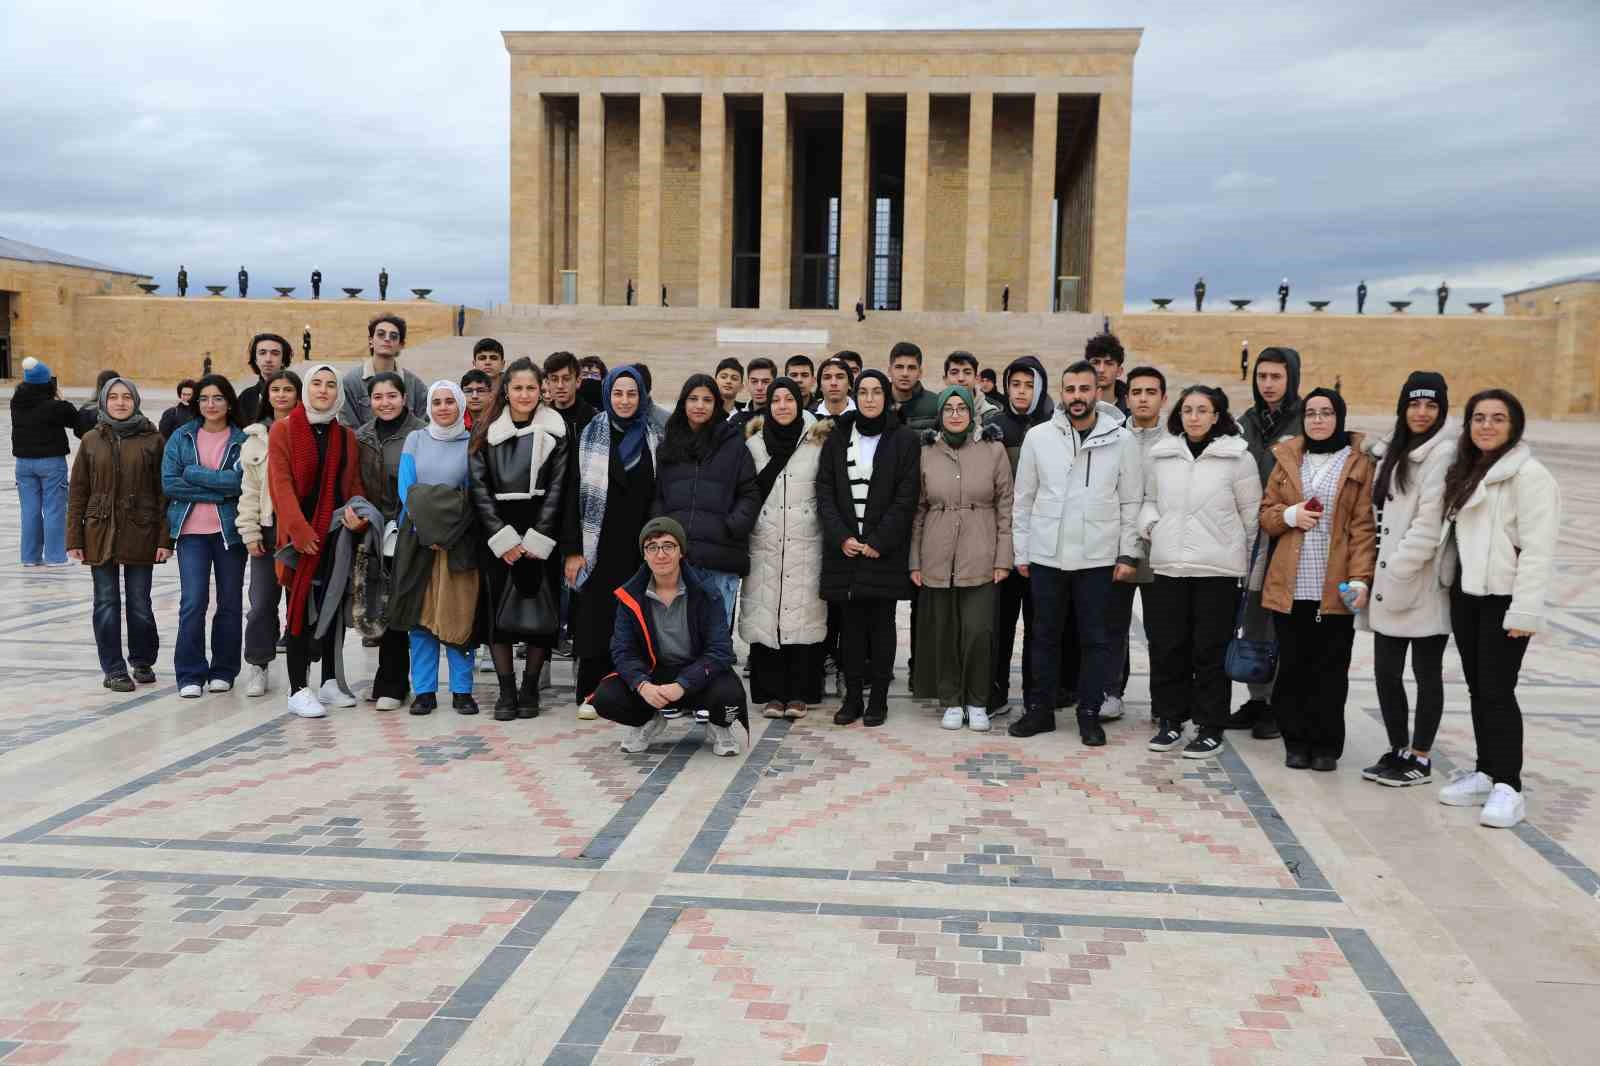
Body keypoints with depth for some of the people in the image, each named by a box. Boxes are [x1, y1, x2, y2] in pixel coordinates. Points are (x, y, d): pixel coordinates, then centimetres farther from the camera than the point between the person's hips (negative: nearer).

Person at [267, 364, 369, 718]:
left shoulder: (346, 436, 12)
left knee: (334, 606, 9)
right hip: (300, 535, -4)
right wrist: (300, 530, -17)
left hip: (337, 533, 5)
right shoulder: (284, 429, -1)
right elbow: (281, 484, -8)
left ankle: (330, 683, 20)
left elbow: (355, 482, 12)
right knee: (301, 609, -3)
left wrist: (358, 511, -10)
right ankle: (299, 690, 0)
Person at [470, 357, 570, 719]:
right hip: (498, 534, 1)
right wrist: (503, 538, -8)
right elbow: (479, 487, 2)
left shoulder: (555, 430, 3)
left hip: (541, 533, -1)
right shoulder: (488, 432, 7)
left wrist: (536, 538, -9)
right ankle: (506, 691, 8)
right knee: (498, 609, -2)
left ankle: (530, 689, 14)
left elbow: (557, 488, -1)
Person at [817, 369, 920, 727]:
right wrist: (841, 537, -9)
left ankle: (878, 699, 9)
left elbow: (906, 498, -5)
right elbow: (825, 492, 4)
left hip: (886, 550, -2)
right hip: (844, 547, 2)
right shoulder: (837, 438, 9)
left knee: (882, 623, 2)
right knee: (851, 623, 5)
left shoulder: (905, 440, 1)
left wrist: (879, 542, -12)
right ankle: (852, 697, 11)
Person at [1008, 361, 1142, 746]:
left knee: (1093, 639, 6)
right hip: (1046, 555, 1)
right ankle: (1040, 708, 20)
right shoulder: (1038, 436, 1)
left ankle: (1089, 713, 17)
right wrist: (1021, 552, 3)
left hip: (1097, 557, -1)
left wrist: (1128, 554, -3)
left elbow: (1131, 501, 2)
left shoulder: (1122, 440, -1)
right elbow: (1023, 498, 5)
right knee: (1044, 636, 10)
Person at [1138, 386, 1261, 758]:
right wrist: (1149, 525, 0)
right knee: (1166, 647, 8)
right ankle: (1170, 720, 21)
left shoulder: (1237, 457, -1)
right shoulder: (1159, 455, 8)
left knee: (1210, 651, 2)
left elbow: (1251, 514, 4)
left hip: (1217, 568, -3)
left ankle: (1210, 729, 12)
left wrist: (1245, 561, 6)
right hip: (1166, 565, 3)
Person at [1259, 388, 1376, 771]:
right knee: (1293, 667, 5)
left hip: (1335, 588, -2)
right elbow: (1266, 512, 13)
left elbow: (1363, 527, -3)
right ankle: (1296, 742, 15)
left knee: (1330, 670, 3)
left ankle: (1326, 745, 13)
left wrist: (1360, 579, -12)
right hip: (1289, 585, 2)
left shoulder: (1359, 464, 2)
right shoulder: (1287, 458, 11)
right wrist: (1289, 515, -9)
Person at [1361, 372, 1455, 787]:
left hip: (1423, 585, -7)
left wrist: (1399, 567, -16)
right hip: (1388, 584, 7)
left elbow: (1430, 523, -16)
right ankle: (1398, 750, 24)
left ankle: (1420, 759, 14)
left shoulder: (1443, 453, -10)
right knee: (1385, 671, 10)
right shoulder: (1391, 452, 15)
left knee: (1426, 672, 4)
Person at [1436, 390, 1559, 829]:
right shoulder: (1466, 472, 15)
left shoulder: (1528, 475, -11)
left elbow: (1537, 549, -17)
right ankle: (1485, 774, 22)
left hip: (1504, 598, -8)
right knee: (1477, 688, 13)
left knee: (1497, 692, -7)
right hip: (1466, 594, 8)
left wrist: (1524, 611, -20)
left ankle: (1508, 788, -1)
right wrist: (1450, 581, 10)